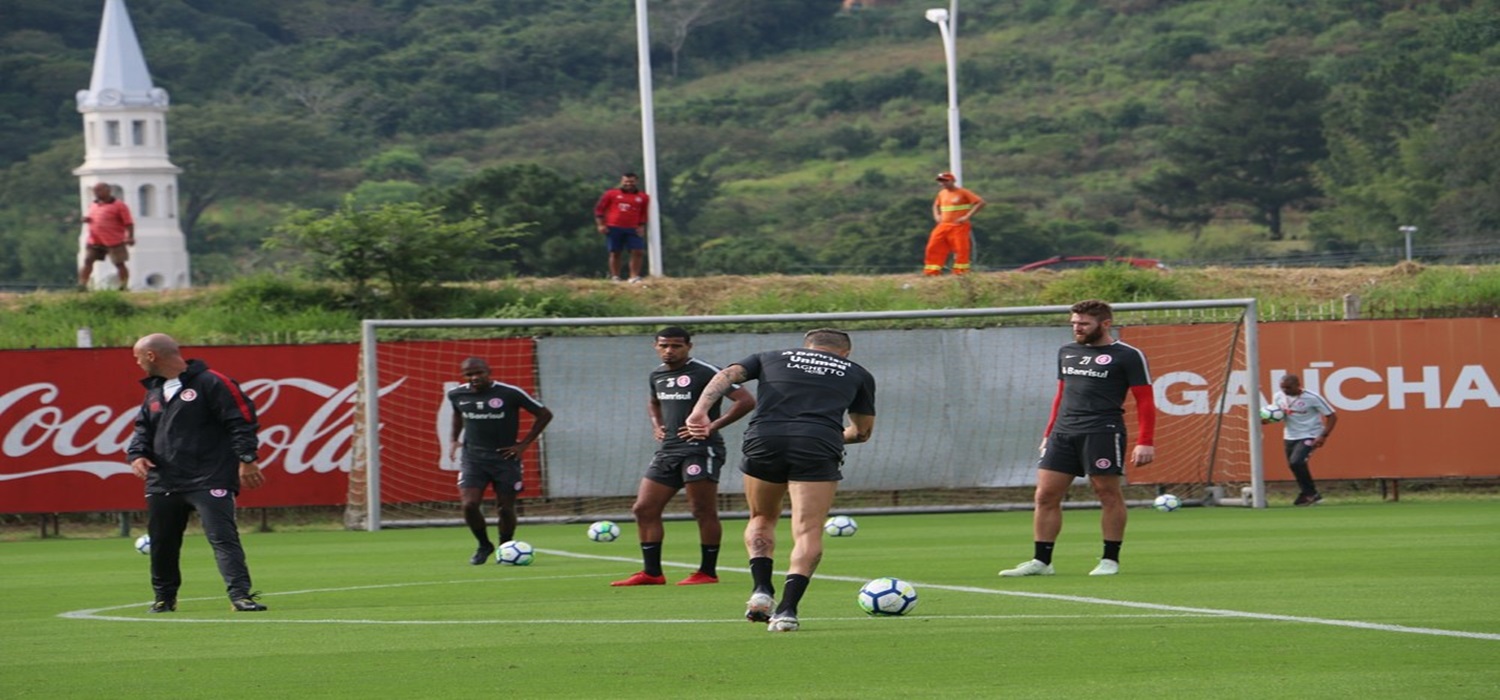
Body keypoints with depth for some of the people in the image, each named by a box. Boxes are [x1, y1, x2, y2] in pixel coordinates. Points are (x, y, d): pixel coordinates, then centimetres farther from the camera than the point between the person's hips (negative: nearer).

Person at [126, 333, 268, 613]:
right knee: (161, 543, 13)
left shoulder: (210, 383, -7)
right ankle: (164, 597, 29)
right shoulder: (154, 391, 17)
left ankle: (240, 595, -21)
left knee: (223, 537, -16)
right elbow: (143, 428, 24)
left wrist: (247, 460, -15)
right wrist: (137, 453, 3)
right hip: (163, 483, 7)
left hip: (209, 481, -7)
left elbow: (241, 420, -9)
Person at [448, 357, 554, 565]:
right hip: (473, 459, 2)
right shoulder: (457, 395, 1)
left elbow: (544, 414, -2)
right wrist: (453, 439, 12)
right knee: (469, 505, -13)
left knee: (505, 508, 1)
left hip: (505, 457, -2)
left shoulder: (510, 393, -11)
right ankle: (484, 545, 12)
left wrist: (523, 444, -5)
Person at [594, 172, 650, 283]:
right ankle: (615, 277, 7)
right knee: (615, 253, 2)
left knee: (638, 252, -9)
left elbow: (644, 214, 15)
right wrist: (601, 224, -4)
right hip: (614, 228, -1)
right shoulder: (611, 194, 4)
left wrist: (641, 227, 2)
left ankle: (634, 277, -4)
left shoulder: (643, 197, 9)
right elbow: (599, 209, 4)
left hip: (632, 230, 1)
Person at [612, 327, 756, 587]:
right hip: (668, 449, 8)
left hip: (700, 450, -8)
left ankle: (708, 572, 4)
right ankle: (652, 572, 8)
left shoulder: (705, 373, -10)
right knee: (643, 509, 3)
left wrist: (712, 426, -17)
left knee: (704, 512, -4)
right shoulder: (657, 375, 14)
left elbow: (746, 400, -14)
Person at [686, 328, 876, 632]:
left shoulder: (771, 358, 27)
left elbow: (728, 374, 10)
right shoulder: (858, 374, 26)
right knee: (808, 533, 0)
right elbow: (863, 431, 34)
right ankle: (787, 609, -15)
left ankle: (761, 590, 5)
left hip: (763, 441, 2)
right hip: (819, 447, -2)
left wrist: (700, 410, -3)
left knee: (761, 520, 23)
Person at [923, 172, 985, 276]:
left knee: (961, 250, -8)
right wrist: (936, 216, 13)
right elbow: (936, 205, 34)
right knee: (933, 248, 0)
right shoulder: (942, 193, 13)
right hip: (943, 227, 6)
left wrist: (967, 216, -17)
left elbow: (980, 202, -14)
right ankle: (932, 272, 4)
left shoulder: (963, 193, -8)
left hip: (959, 227, -6)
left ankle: (960, 273, -2)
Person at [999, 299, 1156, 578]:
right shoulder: (1066, 353, 18)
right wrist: (1048, 434, 19)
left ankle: (1110, 560, 8)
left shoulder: (1128, 356, -1)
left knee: (1108, 493, -2)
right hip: (1063, 433, 6)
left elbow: (1145, 401, -3)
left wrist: (1145, 442, -12)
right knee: (1046, 495, 1)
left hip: (1102, 431, -6)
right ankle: (1041, 561, 5)